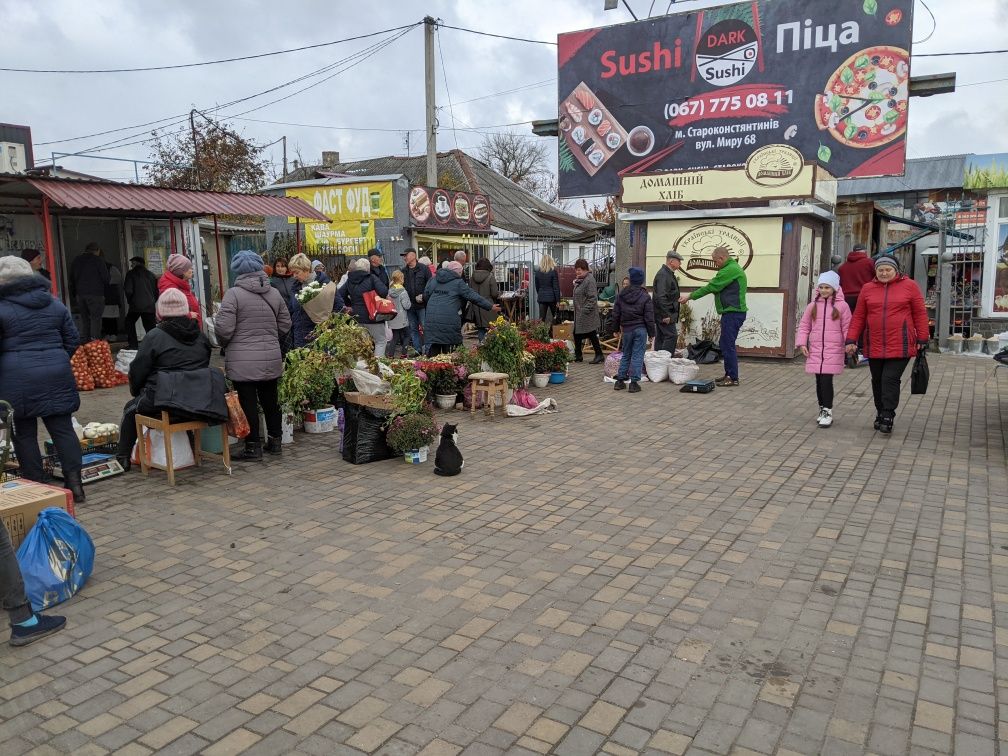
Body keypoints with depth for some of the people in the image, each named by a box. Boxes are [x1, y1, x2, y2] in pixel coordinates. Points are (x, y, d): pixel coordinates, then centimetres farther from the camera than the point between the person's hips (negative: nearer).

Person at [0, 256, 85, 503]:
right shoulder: (55, 304, 8)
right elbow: (73, 340, 12)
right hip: (56, 376, 4)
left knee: (24, 433, 6)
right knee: (63, 428, 5)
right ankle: (75, 482, 3)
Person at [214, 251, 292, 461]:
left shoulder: (233, 294, -10)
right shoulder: (274, 293, 5)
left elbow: (224, 328, -13)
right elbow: (285, 325, 11)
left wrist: (225, 344, 7)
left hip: (243, 361, -5)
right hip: (271, 359, 5)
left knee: (248, 402, 3)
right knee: (270, 400, 15)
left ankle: (253, 446, 9)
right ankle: (275, 441, 25)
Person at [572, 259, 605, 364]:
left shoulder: (589, 280, -17)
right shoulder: (579, 280, 13)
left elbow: (592, 298, -21)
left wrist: (585, 310, -22)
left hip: (587, 315, -10)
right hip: (579, 314, 10)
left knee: (591, 335, -2)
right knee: (576, 334, 12)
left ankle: (599, 355, 8)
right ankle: (578, 356, 21)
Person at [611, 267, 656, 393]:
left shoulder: (621, 295, 2)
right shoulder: (645, 297, -8)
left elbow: (616, 314, 7)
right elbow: (649, 317, -7)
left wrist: (616, 328, 19)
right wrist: (651, 333, 2)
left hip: (626, 329, 3)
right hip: (640, 329, -3)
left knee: (626, 355, 16)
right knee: (638, 356, 0)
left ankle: (620, 380, 17)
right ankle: (634, 382, -1)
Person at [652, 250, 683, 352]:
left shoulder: (668, 274, 19)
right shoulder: (663, 275, -16)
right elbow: (661, 297, -24)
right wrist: (666, 315, -24)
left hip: (664, 314, 11)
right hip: (665, 315, -11)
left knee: (661, 338, 12)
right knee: (672, 336, -11)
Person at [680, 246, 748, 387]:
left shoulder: (730, 270, -16)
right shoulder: (733, 268, 19)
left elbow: (711, 287, -15)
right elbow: (715, 286, 20)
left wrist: (690, 296, -8)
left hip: (733, 313, -11)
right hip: (731, 312, 11)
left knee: (728, 345, -8)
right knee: (726, 344, 15)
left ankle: (733, 378, -4)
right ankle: (729, 374, 22)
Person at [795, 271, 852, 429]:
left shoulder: (841, 306, 0)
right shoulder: (813, 306, 8)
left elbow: (847, 327, 1)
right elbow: (804, 326, 11)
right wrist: (802, 343, 1)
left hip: (833, 351, -4)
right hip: (815, 350, 4)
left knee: (827, 380, -9)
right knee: (819, 381, 9)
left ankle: (828, 413, -2)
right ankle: (822, 410, 22)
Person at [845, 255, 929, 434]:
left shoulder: (909, 286, 1)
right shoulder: (867, 288, 8)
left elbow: (920, 314, 3)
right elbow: (858, 317, 8)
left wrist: (922, 339, 1)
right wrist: (851, 340, 2)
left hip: (900, 346, -3)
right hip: (874, 346, 4)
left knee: (890, 379, -10)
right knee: (878, 381, 11)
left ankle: (887, 416, -4)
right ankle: (880, 414, 25)